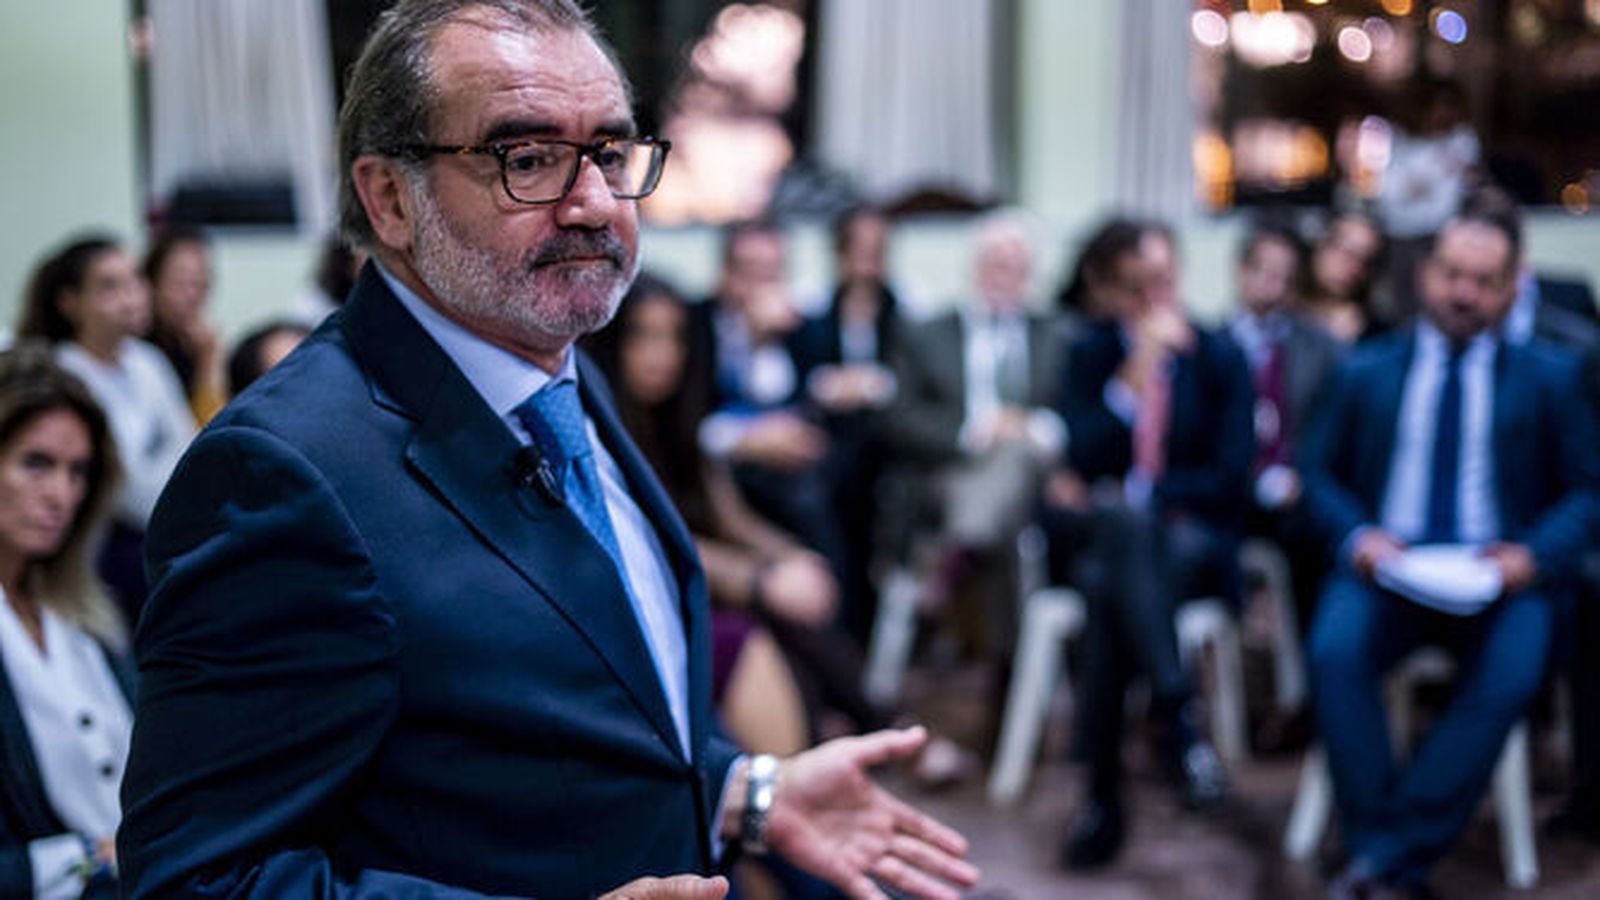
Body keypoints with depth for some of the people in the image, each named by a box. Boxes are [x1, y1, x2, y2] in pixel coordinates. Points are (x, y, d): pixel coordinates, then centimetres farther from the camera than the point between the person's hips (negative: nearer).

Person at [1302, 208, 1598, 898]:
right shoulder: (1365, 371, 15)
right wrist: (1356, 537, -8)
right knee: (1335, 653, -30)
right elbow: (1321, 475, 14)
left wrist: (1534, 555, -11)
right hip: (1386, 562, 1)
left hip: (1499, 575, -1)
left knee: (1509, 677, -32)